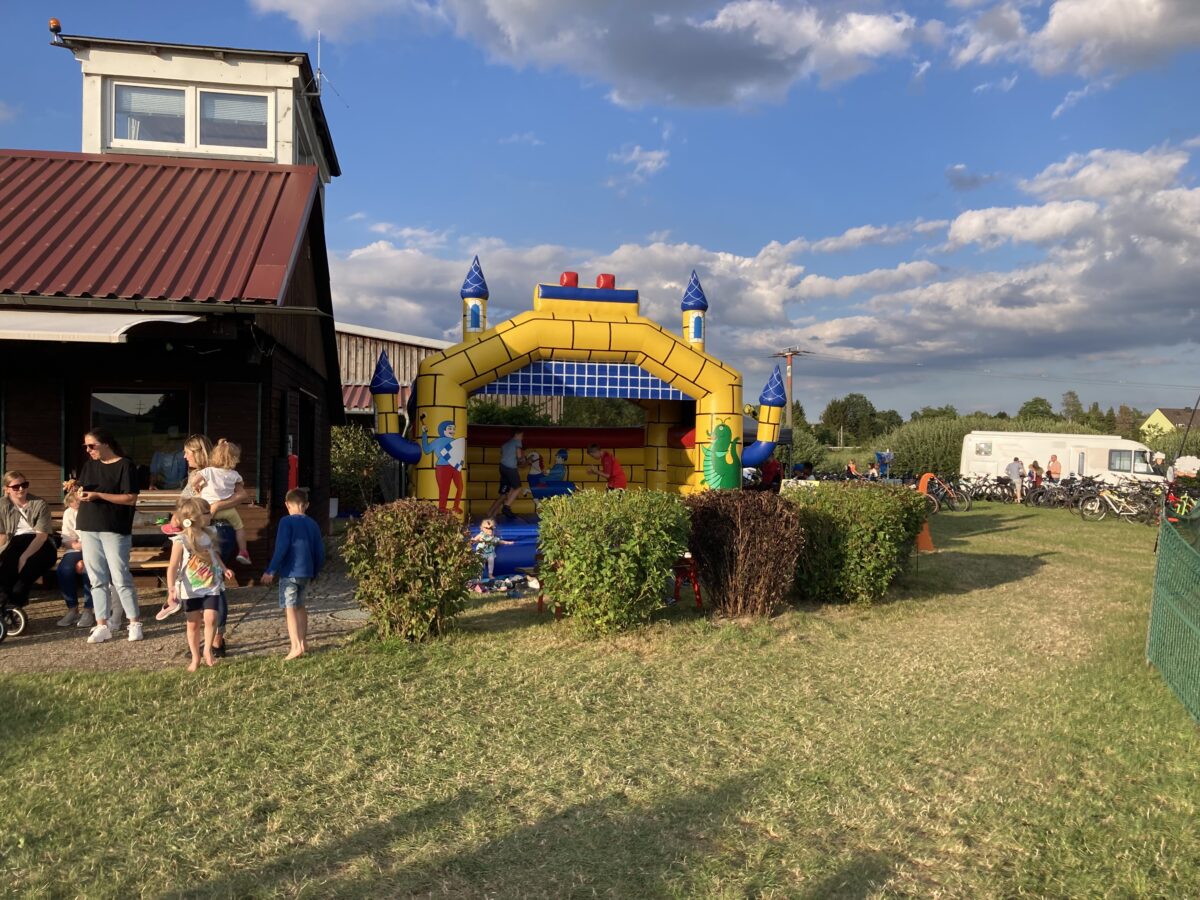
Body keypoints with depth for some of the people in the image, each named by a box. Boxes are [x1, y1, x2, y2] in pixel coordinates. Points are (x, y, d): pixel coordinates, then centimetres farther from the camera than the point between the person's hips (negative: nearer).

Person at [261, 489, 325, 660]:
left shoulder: (286, 521, -8)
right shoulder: (312, 524, 10)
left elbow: (281, 548, -17)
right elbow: (320, 551, 11)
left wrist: (270, 571, -13)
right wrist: (315, 573, 23)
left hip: (289, 573, -6)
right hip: (306, 573, 6)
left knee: (290, 608, -5)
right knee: (300, 606, 20)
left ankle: (296, 647, -13)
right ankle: (303, 643, 25)